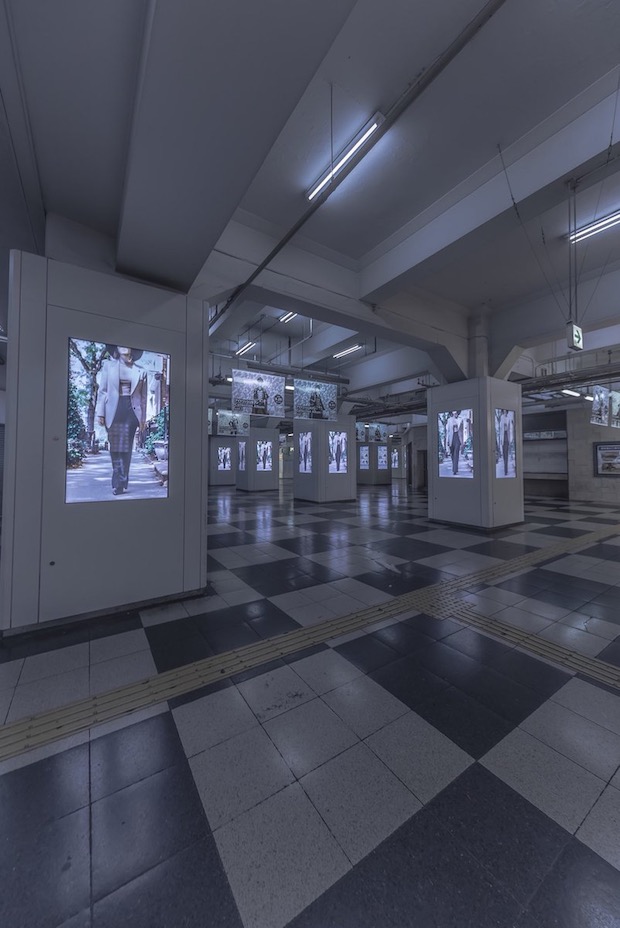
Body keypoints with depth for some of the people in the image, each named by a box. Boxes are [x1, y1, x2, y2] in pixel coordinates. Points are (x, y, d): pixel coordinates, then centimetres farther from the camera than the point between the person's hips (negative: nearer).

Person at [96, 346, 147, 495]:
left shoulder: (140, 371, 8)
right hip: (113, 411, 0)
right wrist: (100, 413, -2)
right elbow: (102, 390, 6)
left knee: (126, 448, -1)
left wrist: (142, 418, 6)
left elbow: (143, 396, 9)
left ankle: (119, 483, 5)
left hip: (131, 411, 0)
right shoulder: (108, 366, 8)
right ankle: (121, 483, 9)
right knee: (115, 448, 2)